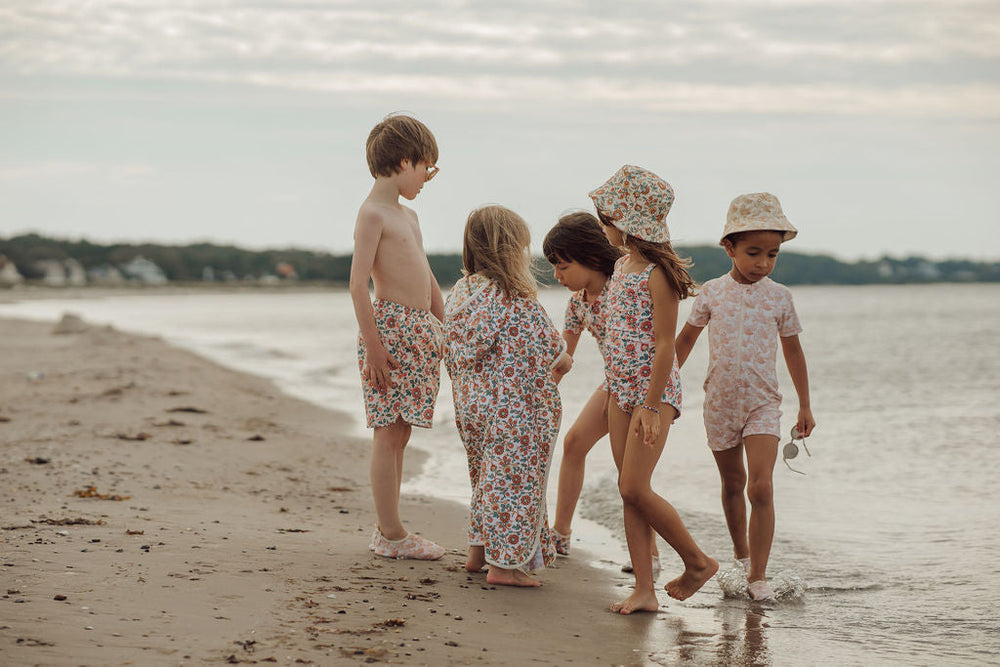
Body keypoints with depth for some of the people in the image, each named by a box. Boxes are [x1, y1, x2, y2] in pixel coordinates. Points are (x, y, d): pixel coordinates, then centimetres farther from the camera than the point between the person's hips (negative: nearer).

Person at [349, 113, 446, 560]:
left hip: (421, 331, 9)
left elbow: (428, 279, 26)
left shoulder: (408, 216, 19)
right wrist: (373, 347, -20)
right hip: (390, 326, -9)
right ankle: (390, 534, -2)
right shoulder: (372, 214, -9)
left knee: (400, 433, 11)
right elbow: (358, 285, -16)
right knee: (388, 433, -5)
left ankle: (390, 530, 16)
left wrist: (447, 330, 23)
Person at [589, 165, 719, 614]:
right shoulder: (622, 266, 11)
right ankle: (644, 590, 8)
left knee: (634, 488, -13)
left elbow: (665, 345, -18)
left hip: (654, 390, -9)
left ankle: (698, 561, 6)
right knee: (628, 491, 5)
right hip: (622, 389, 9)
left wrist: (651, 406, -22)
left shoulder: (657, 273, -16)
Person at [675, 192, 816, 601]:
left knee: (761, 488, -16)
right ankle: (741, 556, 36)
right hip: (720, 402, 1)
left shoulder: (778, 296, -2)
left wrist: (805, 407, 13)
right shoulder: (712, 292, -2)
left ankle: (758, 575, -12)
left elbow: (793, 351, 9)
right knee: (732, 484, 16)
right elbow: (685, 340, 11)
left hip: (762, 402, -1)